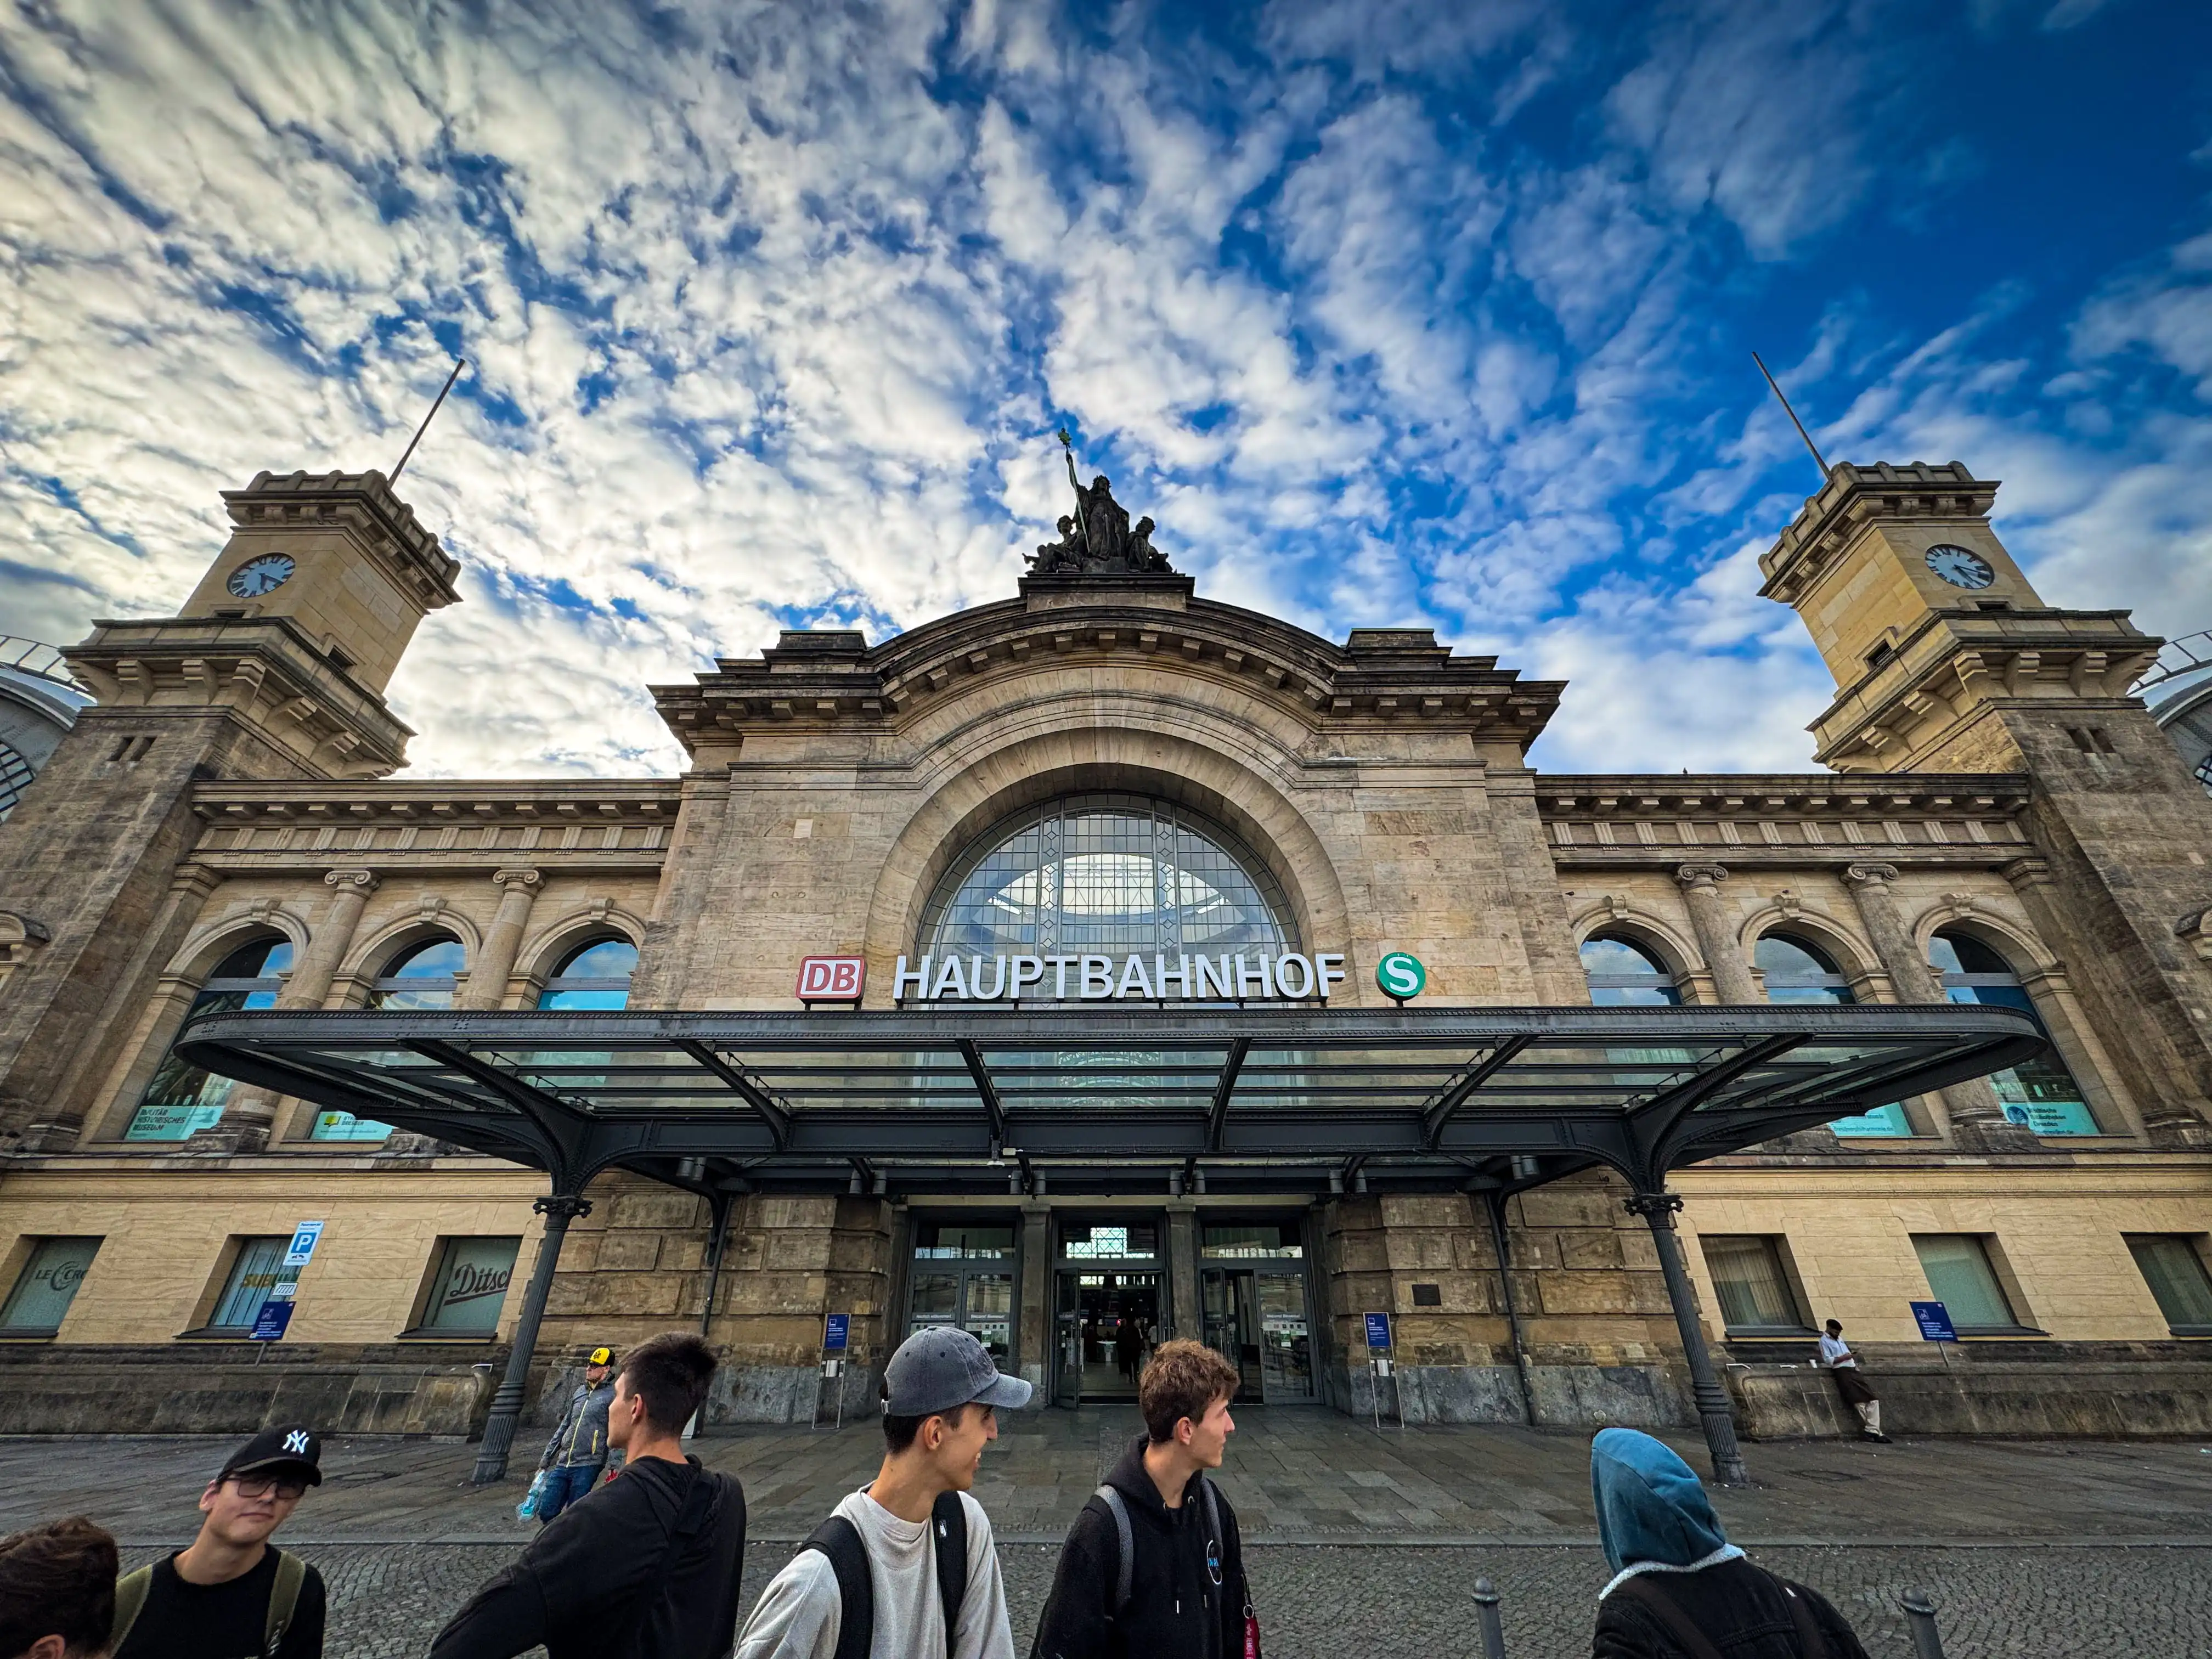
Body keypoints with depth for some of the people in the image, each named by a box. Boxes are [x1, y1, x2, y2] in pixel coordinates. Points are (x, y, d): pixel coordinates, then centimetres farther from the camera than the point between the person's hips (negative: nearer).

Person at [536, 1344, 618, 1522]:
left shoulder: (613, 1395, -7)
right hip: (563, 1464, 7)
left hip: (587, 1466, -7)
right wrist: (546, 1459, 20)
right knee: (545, 1511, 6)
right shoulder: (580, 1391, 14)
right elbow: (564, 1427, 22)